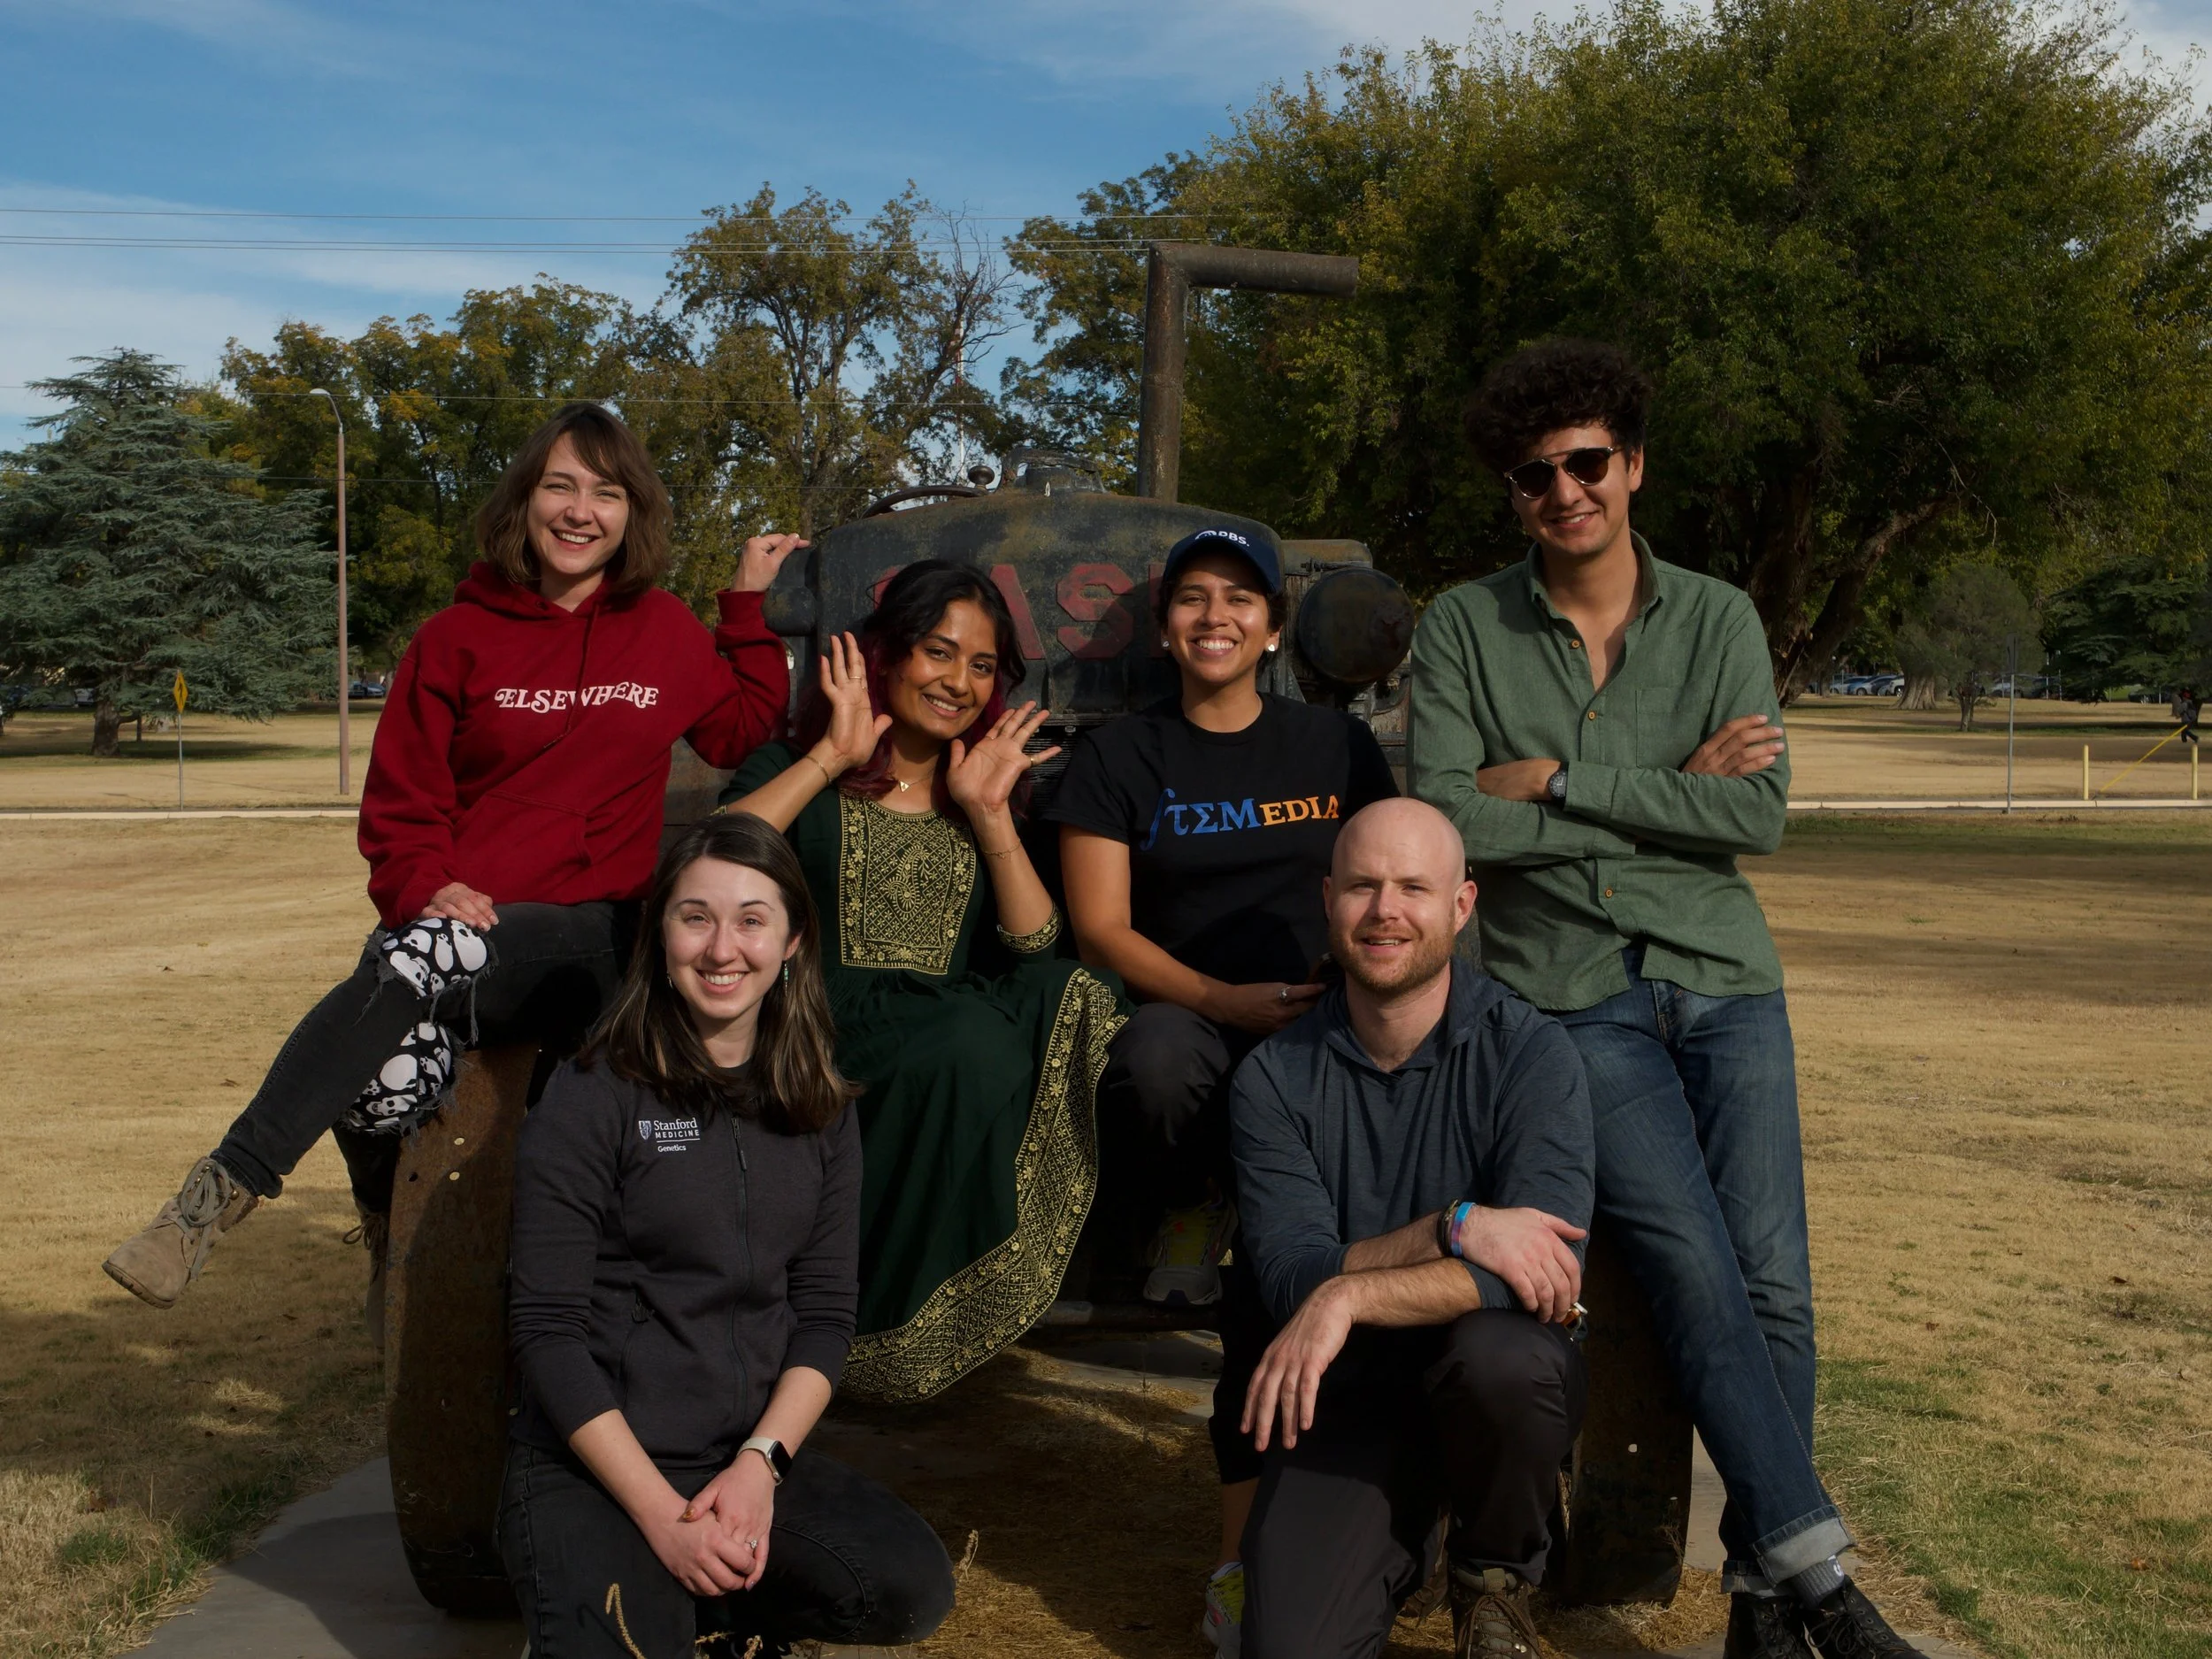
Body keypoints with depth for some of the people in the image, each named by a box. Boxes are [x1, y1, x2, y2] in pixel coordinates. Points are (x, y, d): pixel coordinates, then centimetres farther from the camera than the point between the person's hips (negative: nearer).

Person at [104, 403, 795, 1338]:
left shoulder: (665, 632, 11)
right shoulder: (459, 638, 9)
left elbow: (751, 735, 21)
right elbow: (400, 801, 8)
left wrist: (752, 607, 15)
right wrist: (426, 886, -11)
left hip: (594, 934, -1)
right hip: (457, 920, 1)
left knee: (411, 957, -33)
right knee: (388, 1083, -28)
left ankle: (224, 1191, -24)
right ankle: (392, 1238, 8)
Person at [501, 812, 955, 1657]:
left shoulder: (819, 1106, 6)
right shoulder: (591, 1097, -7)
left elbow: (827, 1311, 6)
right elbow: (547, 1328, -9)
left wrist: (760, 1463, -11)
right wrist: (661, 1512, -15)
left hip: (751, 1456, 4)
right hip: (591, 1464, -4)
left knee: (912, 1588, -21)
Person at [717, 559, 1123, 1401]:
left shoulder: (978, 798, 22)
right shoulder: (799, 769, 10)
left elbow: (1037, 947, 7)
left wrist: (991, 815, -1)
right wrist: (830, 759, -9)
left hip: (950, 1029, 5)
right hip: (825, 1035, -5)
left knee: (1073, 997, -24)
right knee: (972, 1042, -33)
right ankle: (887, 1327, -18)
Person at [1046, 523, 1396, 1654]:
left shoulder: (1336, 745, 15)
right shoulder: (1119, 756, 11)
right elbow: (1100, 927, 1)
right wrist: (1227, 999, -14)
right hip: (1186, 1017, 0)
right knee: (1157, 1060, -40)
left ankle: (1248, 1541, -14)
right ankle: (1192, 1216, -7)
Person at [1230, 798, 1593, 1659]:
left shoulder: (1529, 1054, -11)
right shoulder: (1276, 1077, -5)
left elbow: (1544, 1264, -23)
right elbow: (1293, 1278, -13)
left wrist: (1349, 1296, -28)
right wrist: (1454, 1229, -26)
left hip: (1494, 1385, -1)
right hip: (1345, 1394, 1)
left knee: (1501, 1353, -36)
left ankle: (1495, 1576, -2)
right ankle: (1401, 1536, 18)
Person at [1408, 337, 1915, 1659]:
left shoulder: (1719, 619, 8)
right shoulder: (1463, 630, 4)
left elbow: (1758, 816, -5)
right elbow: (1446, 821, -9)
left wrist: (1559, 780, -10)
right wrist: (1671, 790, -8)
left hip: (1723, 977, 2)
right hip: (1569, 992, -2)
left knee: (1774, 1282, -7)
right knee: (1695, 1272, -17)